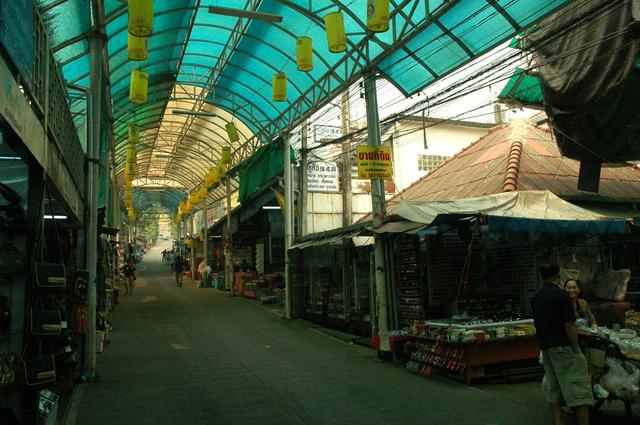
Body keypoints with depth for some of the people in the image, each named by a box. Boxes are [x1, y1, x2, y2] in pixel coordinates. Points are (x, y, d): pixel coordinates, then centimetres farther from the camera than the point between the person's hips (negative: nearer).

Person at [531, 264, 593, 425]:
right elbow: (569, 325, -16)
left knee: (553, 389, 10)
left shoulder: (535, 297, 10)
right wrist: (577, 348, -9)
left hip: (545, 347, 7)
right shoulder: (561, 295, -12)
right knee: (578, 387, -2)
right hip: (563, 346, -7)